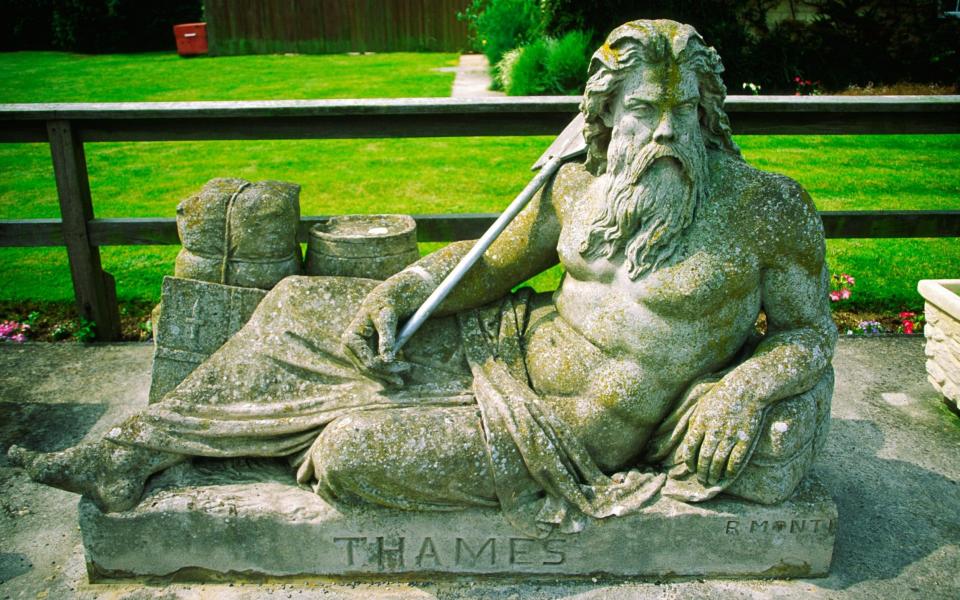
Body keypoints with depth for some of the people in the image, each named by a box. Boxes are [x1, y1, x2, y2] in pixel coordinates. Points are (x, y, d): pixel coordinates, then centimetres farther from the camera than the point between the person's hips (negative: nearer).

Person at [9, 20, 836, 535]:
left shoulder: (765, 207, -12)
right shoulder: (580, 185, -1)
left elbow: (811, 331, -1)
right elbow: (492, 261, 9)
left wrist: (744, 389, -21)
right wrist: (395, 292, -5)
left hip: (570, 429, -5)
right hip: (521, 346, 6)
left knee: (351, 451, -19)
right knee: (302, 306, 2)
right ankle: (127, 456, 11)